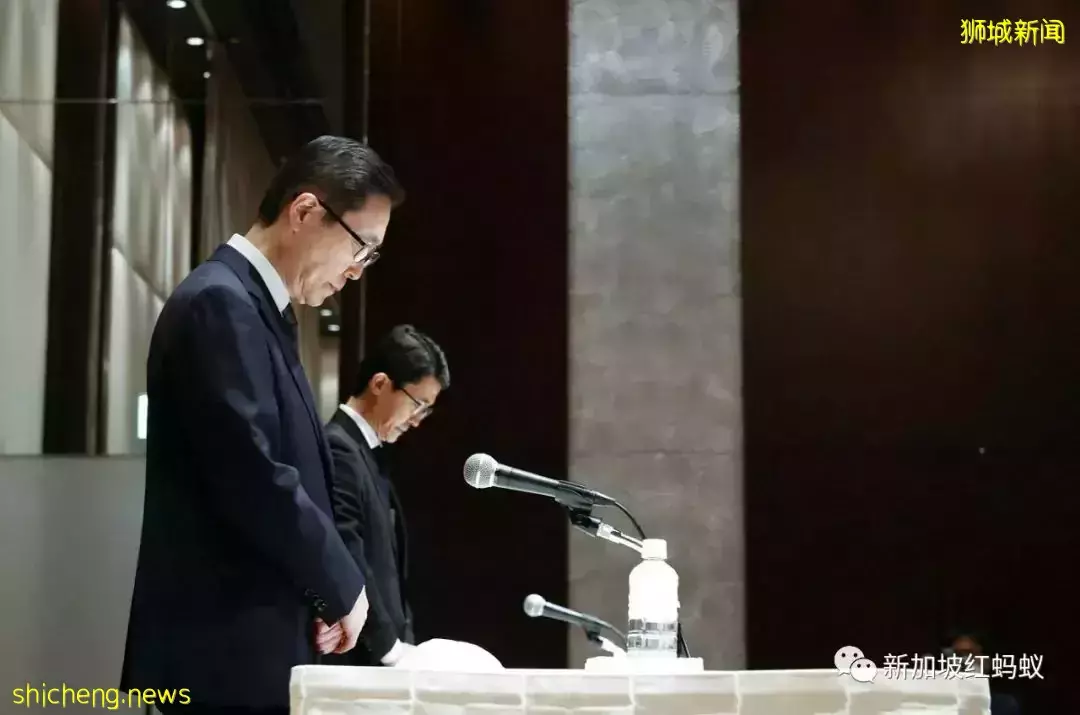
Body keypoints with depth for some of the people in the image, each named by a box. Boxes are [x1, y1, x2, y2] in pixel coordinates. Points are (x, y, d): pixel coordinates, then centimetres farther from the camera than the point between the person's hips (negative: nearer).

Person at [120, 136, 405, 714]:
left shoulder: (254, 305, 16)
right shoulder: (220, 303, -15)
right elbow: (255, 482, -23)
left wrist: (323, 593, 8)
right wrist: (342, 585, -10)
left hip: (255, 644, 10)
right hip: (229, 650, -10)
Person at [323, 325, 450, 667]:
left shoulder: (368, 453, 16)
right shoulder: (337, 450, -14)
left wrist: (403, 642, 8)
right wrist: (390, 648, -14)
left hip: (381, 659, 9)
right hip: (352, 659, -9)